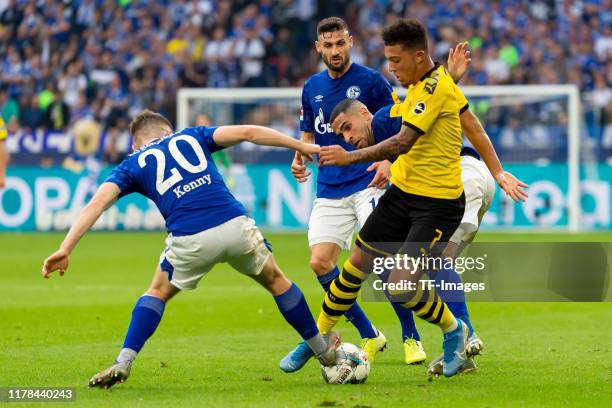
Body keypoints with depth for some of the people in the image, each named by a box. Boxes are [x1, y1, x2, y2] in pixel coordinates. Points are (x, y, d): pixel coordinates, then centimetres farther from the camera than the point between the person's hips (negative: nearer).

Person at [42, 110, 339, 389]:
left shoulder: (133, 164, 21)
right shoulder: (190, 136, 24)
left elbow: (97, 203, 7)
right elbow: (247, 132, 13)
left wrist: (65, 249, 1)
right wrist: (302, 147, 18)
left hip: (189, 239, -1)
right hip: (235, 225, 1)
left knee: (158, 292, 27)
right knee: (275, 281, 27)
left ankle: (122, 364, 14)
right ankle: (323, 351, 38)